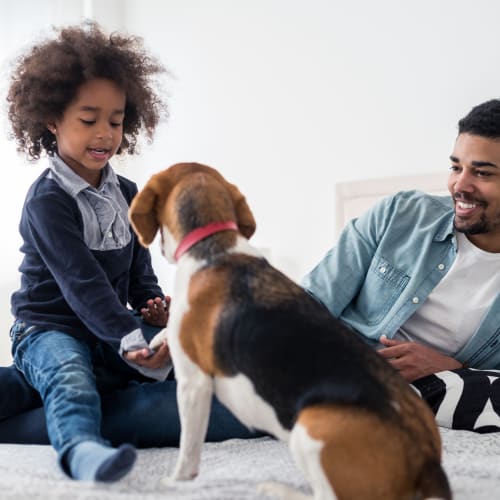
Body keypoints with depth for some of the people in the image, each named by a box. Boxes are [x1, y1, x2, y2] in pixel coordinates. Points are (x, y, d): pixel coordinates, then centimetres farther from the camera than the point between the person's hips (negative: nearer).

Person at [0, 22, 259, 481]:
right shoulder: (47, 200, -14)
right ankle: (81, 445, -71)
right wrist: (131, 342, -39)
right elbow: (82, 284, -26)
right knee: (70, 375, -37)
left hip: (111, 331, 6)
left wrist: (152, 304, -9)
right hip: (50, 328, -6)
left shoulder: (128, 195, 10)